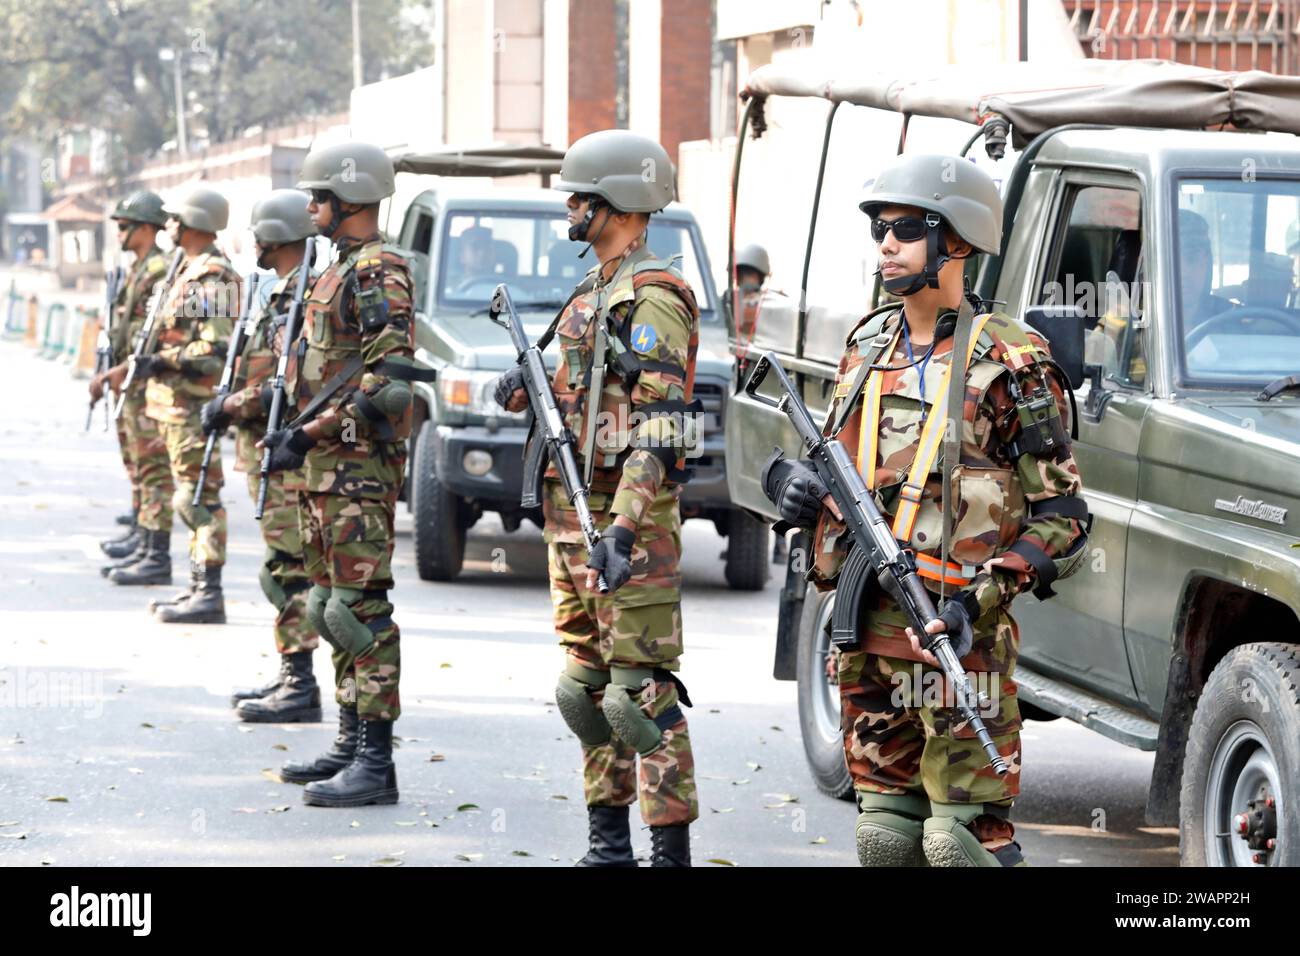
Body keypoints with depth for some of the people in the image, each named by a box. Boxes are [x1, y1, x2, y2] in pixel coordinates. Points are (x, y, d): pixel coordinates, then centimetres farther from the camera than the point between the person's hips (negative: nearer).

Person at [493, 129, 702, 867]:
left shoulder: (652, 300, -13)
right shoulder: (593, 294, 17)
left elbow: (657, 426, -21)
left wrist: (623, 527, -28)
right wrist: (528, 390, 4)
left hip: (629, 515, -10)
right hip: (573, 514, 10)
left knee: (643, 689, -10)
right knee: (588, 686, 13)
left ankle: (671, 850, -9)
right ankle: (608, 845, 21)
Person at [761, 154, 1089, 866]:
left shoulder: (1008, 365, -6)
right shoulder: (867, 349, 14)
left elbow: (1062, 518, -7)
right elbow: (836, 470, 23)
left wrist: (980, 599, -20)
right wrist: (792, 481, -1)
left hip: (957, 639, -6)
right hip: (867, 638, 7)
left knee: (963, 838, -9)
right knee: (886, 833, 11)